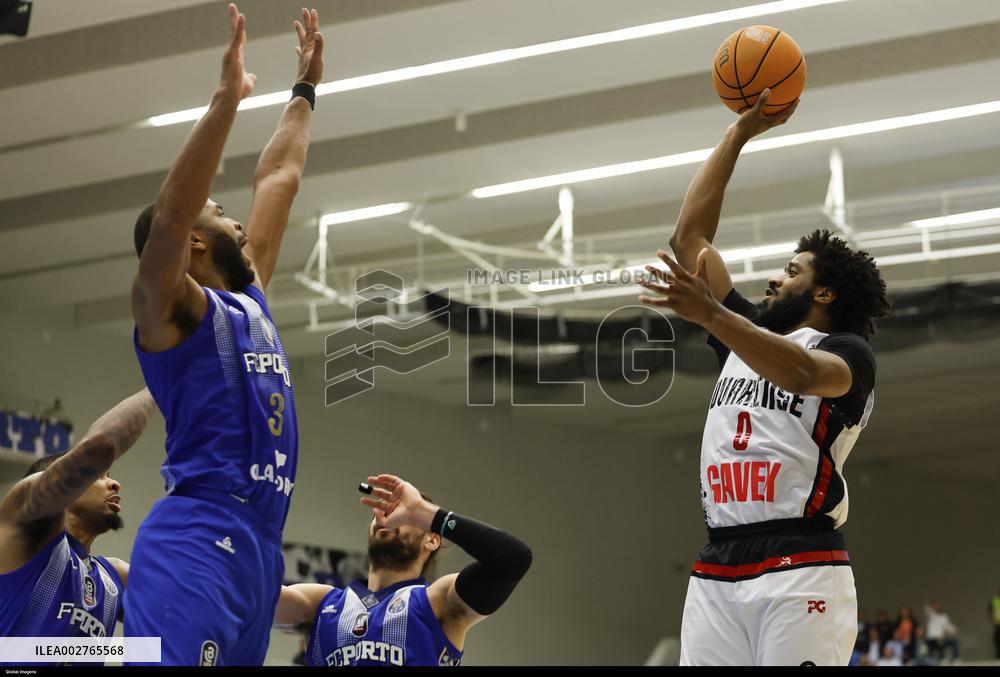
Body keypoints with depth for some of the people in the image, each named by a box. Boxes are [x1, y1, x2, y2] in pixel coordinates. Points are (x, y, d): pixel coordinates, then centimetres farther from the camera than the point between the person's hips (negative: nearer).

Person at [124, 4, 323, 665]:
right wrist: (227, 97, -23)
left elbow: (278, 183, 33)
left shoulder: (247, 298, 23)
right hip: (198, 541, -9)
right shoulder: (172, 307, 0)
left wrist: (306, 90, 39)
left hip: (261, 544, 9)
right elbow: (167, 215, -19)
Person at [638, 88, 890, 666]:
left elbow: (802, 373, -20)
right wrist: (740, 134, 21)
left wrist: (710, 314, -30)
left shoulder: (848, 351, 5)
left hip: (801, 569, -6)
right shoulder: (748, 333, 24)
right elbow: (691, 236, 23)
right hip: (715, 571, 6)